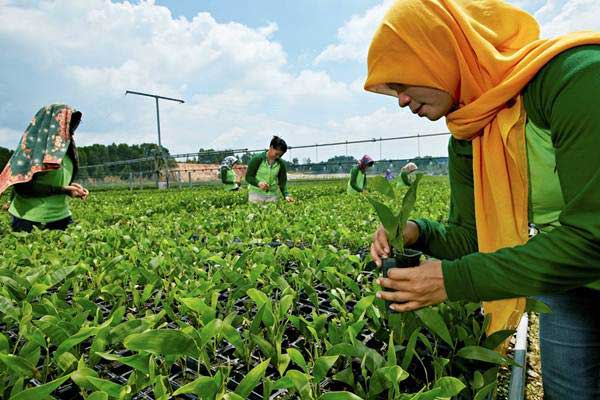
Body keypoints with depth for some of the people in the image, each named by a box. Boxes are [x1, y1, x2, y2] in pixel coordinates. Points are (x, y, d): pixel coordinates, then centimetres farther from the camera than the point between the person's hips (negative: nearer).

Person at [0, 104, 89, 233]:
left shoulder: (64, 149, 13)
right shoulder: (33, 144, -8)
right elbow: (23, 186, -15)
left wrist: (72, 186, -1)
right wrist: (62, 190, -19)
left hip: (61, 217, 6)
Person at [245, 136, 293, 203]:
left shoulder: (281, 164, 3)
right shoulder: (257, 159, -7)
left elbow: (282, 181, 3)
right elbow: (248, 177, -7)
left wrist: (286, 195, -13)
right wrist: (259, 183, -26)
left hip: (272, 196, 3)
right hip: (256, 194, -3)